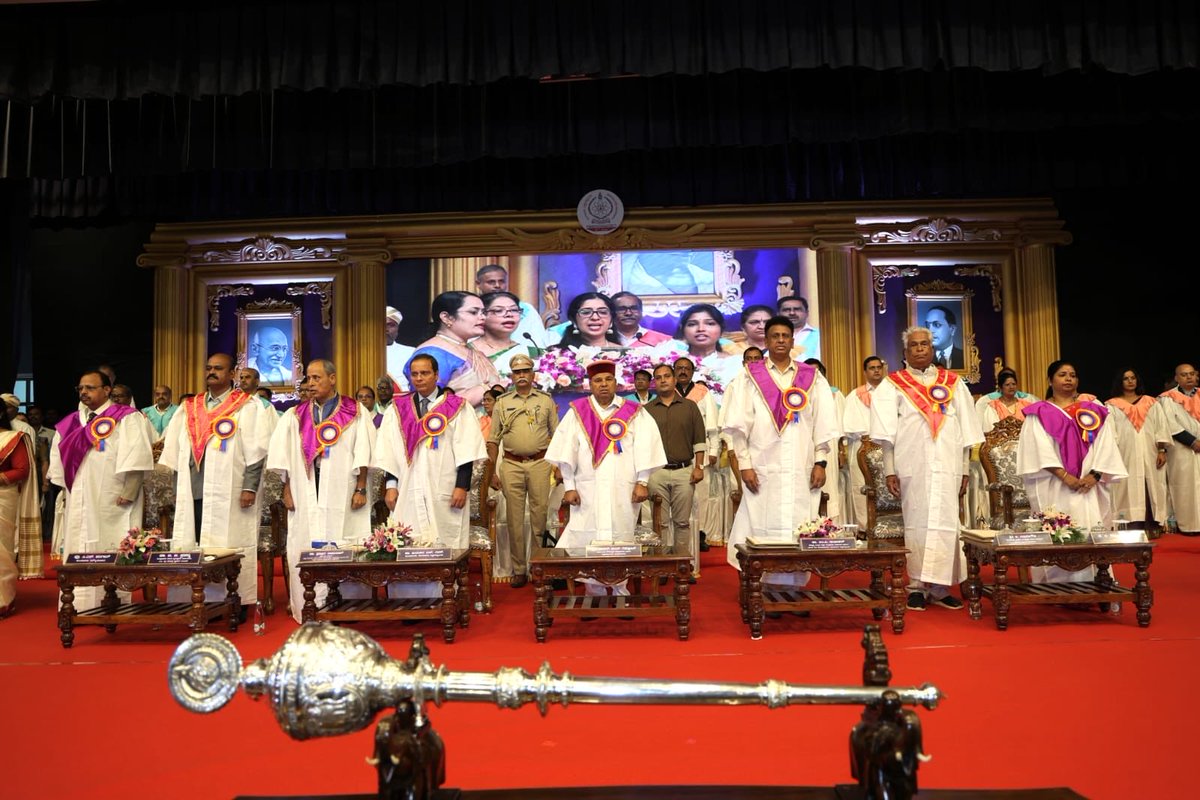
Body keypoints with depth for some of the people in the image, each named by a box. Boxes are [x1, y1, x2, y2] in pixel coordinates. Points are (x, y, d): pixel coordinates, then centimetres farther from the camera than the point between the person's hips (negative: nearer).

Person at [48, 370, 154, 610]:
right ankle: (79, 608, 14)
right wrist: (66, 492, 10)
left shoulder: (125, 418, -3)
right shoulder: (70, 424, 16)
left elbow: (136, 457, -12)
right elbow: (59, 460, 19)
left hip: (111, 504, -6)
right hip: (77, 505, 6)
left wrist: (128, 494, -18)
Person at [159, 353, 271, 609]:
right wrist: (177, 489, 12)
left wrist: (250, 487, -13)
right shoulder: (190, 408, 18)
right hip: (193, 492, 5)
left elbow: (255, 451, -5)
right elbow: (177, 451, 19)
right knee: (191, 549, 3)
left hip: (229, 494, -5)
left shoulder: (248, 407, 2)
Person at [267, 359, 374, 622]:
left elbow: (362, 454, -3)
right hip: (305, 498, 3)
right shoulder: (295, 416, 12)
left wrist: (360, 489, -9)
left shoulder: (355, 413, 3)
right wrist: (287, 490, 1)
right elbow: (283, 455, 8)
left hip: (342, 496, -2)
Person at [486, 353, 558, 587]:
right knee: (514, 519, 3)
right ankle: (519, 570, 11)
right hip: (511, 465, 1)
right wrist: (492, 472, 3)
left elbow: (557, 435, 10)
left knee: (541, 515, 1)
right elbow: (493, 440, 9)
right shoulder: (502, 403, 9)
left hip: (540, 464, 0)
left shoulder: (546, 400, 9)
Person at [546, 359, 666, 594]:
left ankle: (620, 589, 12)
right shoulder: (578, 412, 7)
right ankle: (594, 591, 7)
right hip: (588, 491, 0)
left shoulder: (633, 413, 7)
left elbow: (644, 446, 2)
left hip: (623, 491, 0)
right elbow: (566, 450, 2)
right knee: (588, 541, -4)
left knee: (621, 541, 1)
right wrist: (569, 486, -5)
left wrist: (642, 482, -6)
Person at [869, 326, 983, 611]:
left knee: (946, 524, -2)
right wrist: (890, 471, -5)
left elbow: (965, 431, 13)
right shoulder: (892, 385, 7)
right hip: (912, 468, -2)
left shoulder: (954, 383, 14)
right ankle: (917, 587, 7)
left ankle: (941, 587, 6)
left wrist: (965, 470, 7)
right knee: (916, 524, -1)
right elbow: (886, 433, 1)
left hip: (948, 467, 2)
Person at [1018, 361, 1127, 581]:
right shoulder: (1039, 413, 6)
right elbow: (1040, 448, -5)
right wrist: (1064, 476, -15)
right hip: (1054, 487, -3)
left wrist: (1095, 475, -9)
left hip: (1089, 486, 3)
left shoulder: (1094, 411, 16)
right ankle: (1057, 585, -4)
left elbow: (1105, 445, 6)